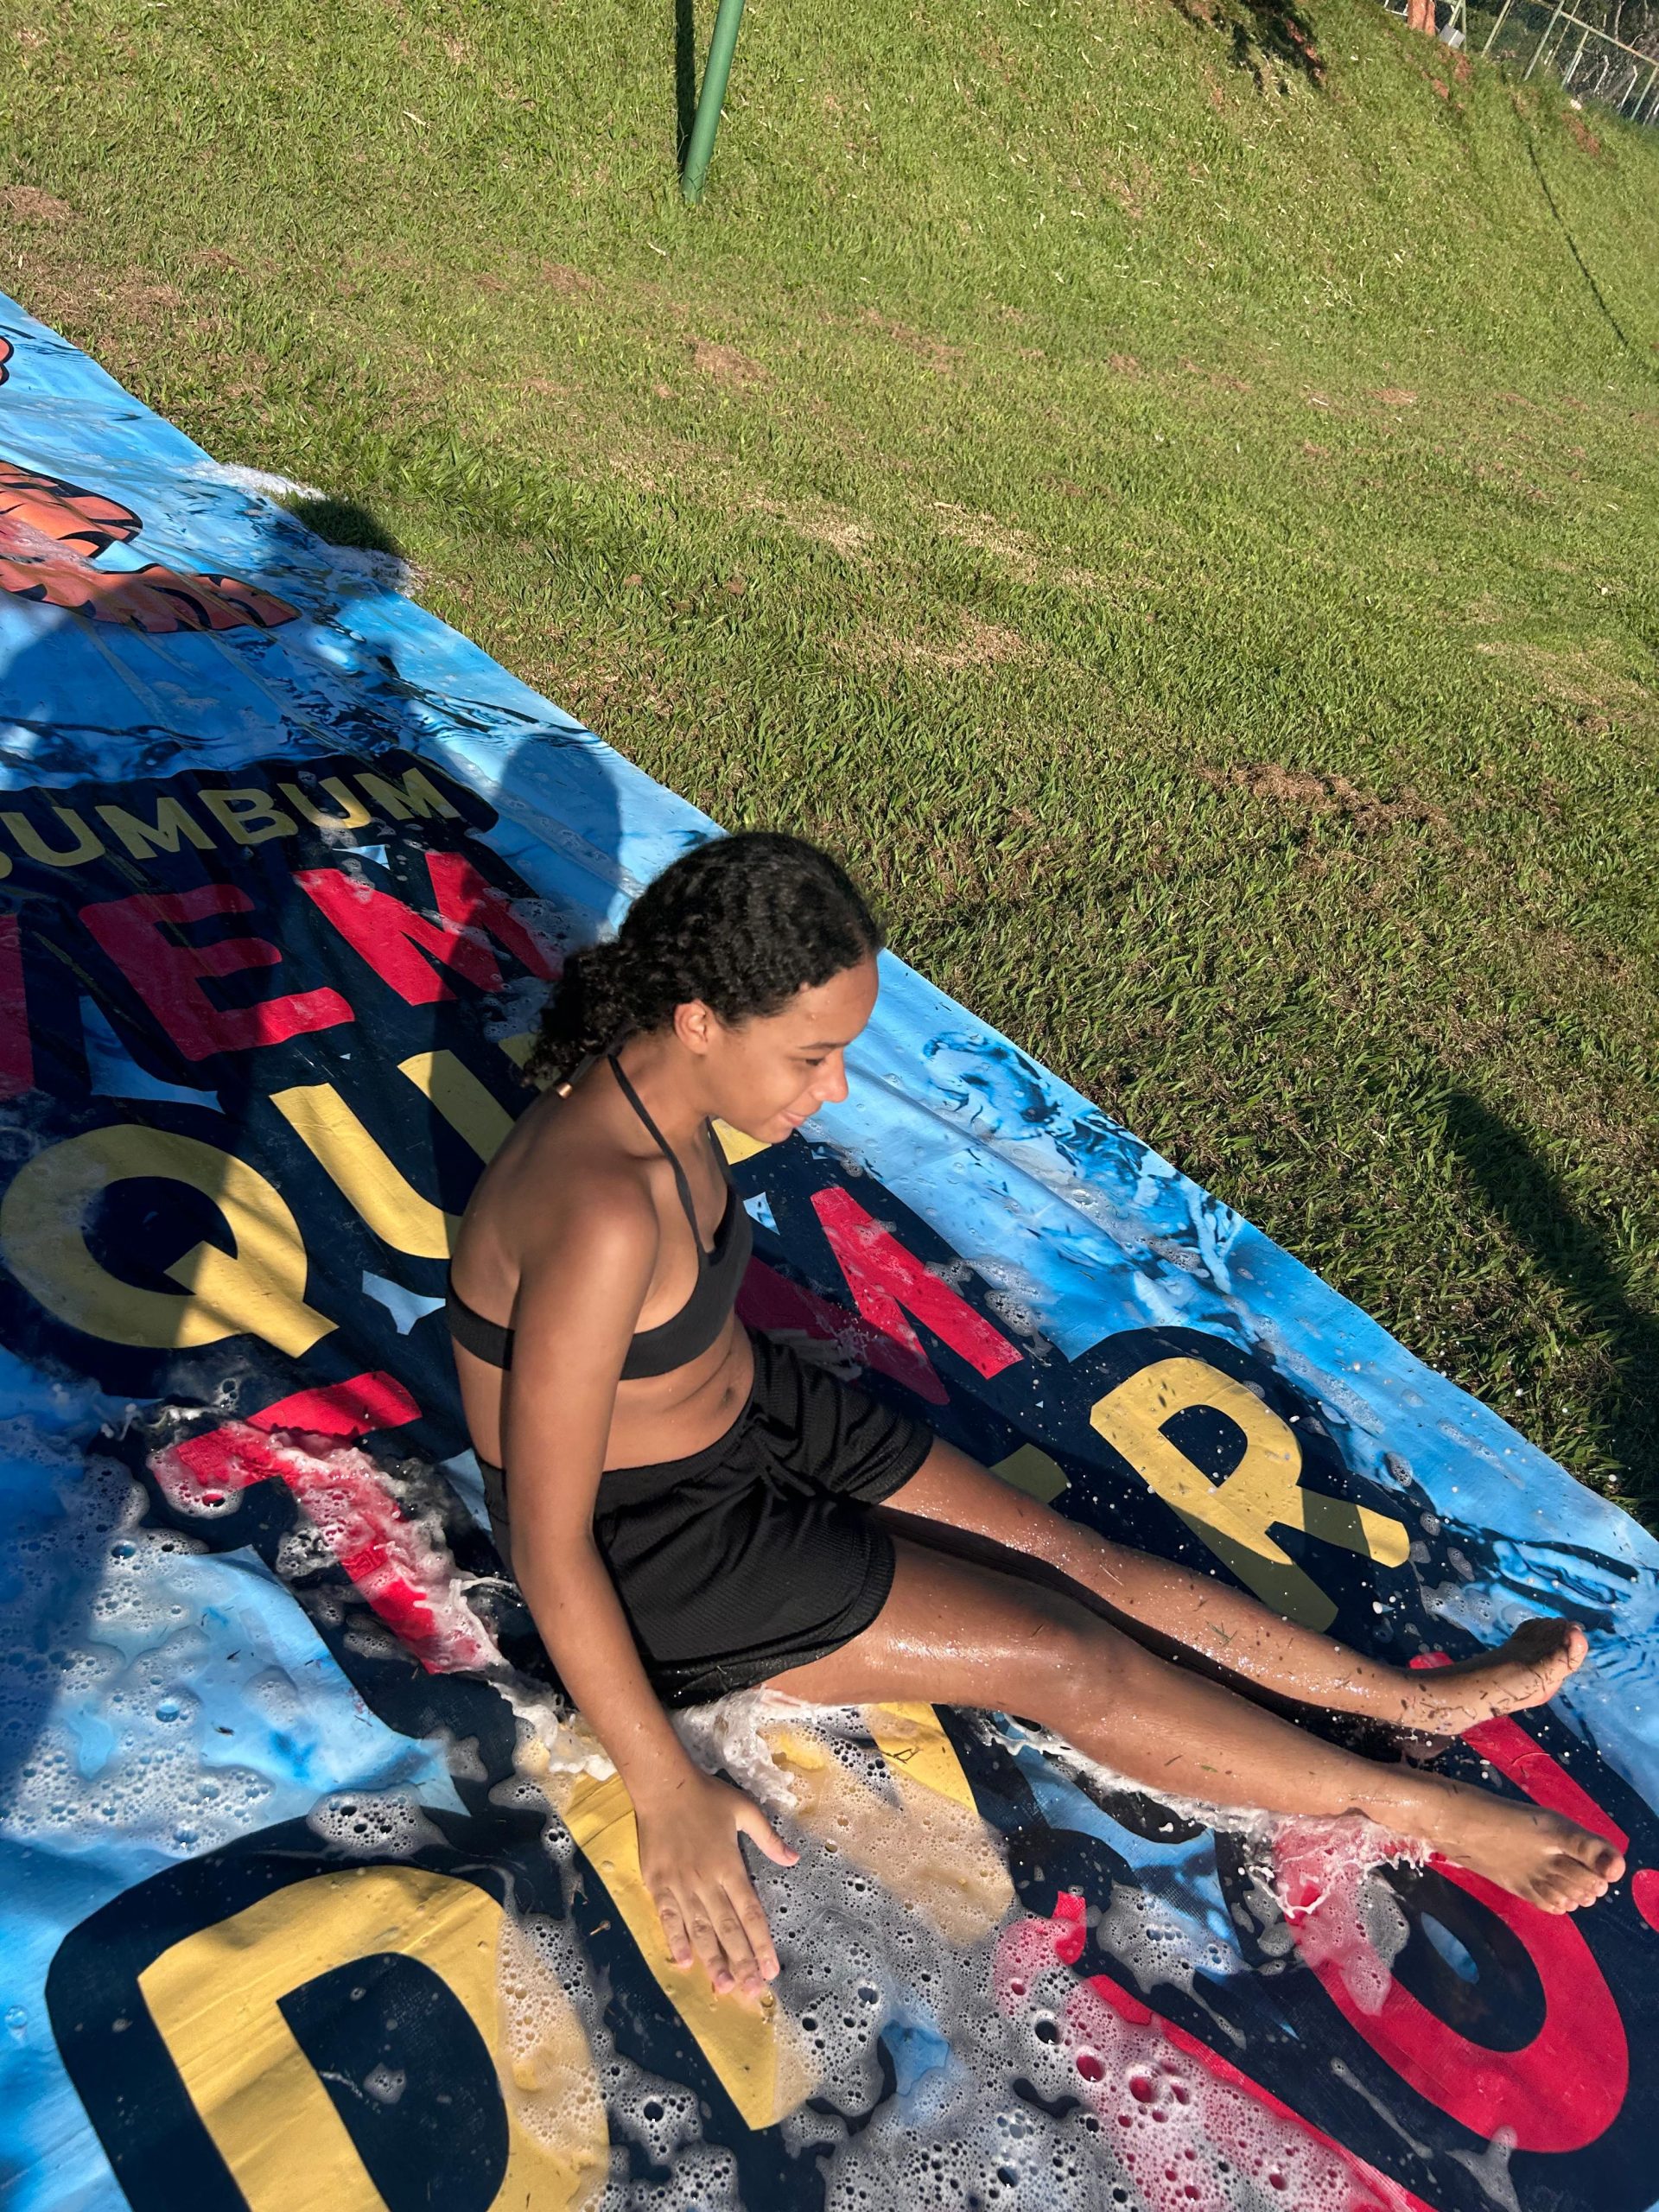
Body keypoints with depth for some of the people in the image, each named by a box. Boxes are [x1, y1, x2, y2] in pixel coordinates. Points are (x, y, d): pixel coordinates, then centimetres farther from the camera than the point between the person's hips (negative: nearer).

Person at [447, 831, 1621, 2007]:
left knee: (1080, 1556, 5)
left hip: (753, 1408, 8)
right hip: (649, 1541, -8)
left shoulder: (651, 1089, -9)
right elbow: (547, 1543, -28)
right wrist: (667, 1793, -21)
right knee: (1068, 1655, -5)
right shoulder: (603, 1214, -36)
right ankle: (1424, 1808, 11)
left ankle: (1421, 1697, 16)